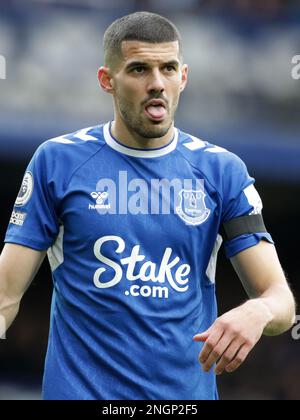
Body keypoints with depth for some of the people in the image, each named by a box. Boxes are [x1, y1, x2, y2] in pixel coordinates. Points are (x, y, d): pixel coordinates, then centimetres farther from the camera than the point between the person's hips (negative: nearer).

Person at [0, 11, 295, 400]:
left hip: (188, 391, 2)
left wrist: (258, 312, -23)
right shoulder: (56, 162, -2)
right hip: (78, 388, -2)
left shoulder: (222, 171, 1)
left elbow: (280, 300, -2)